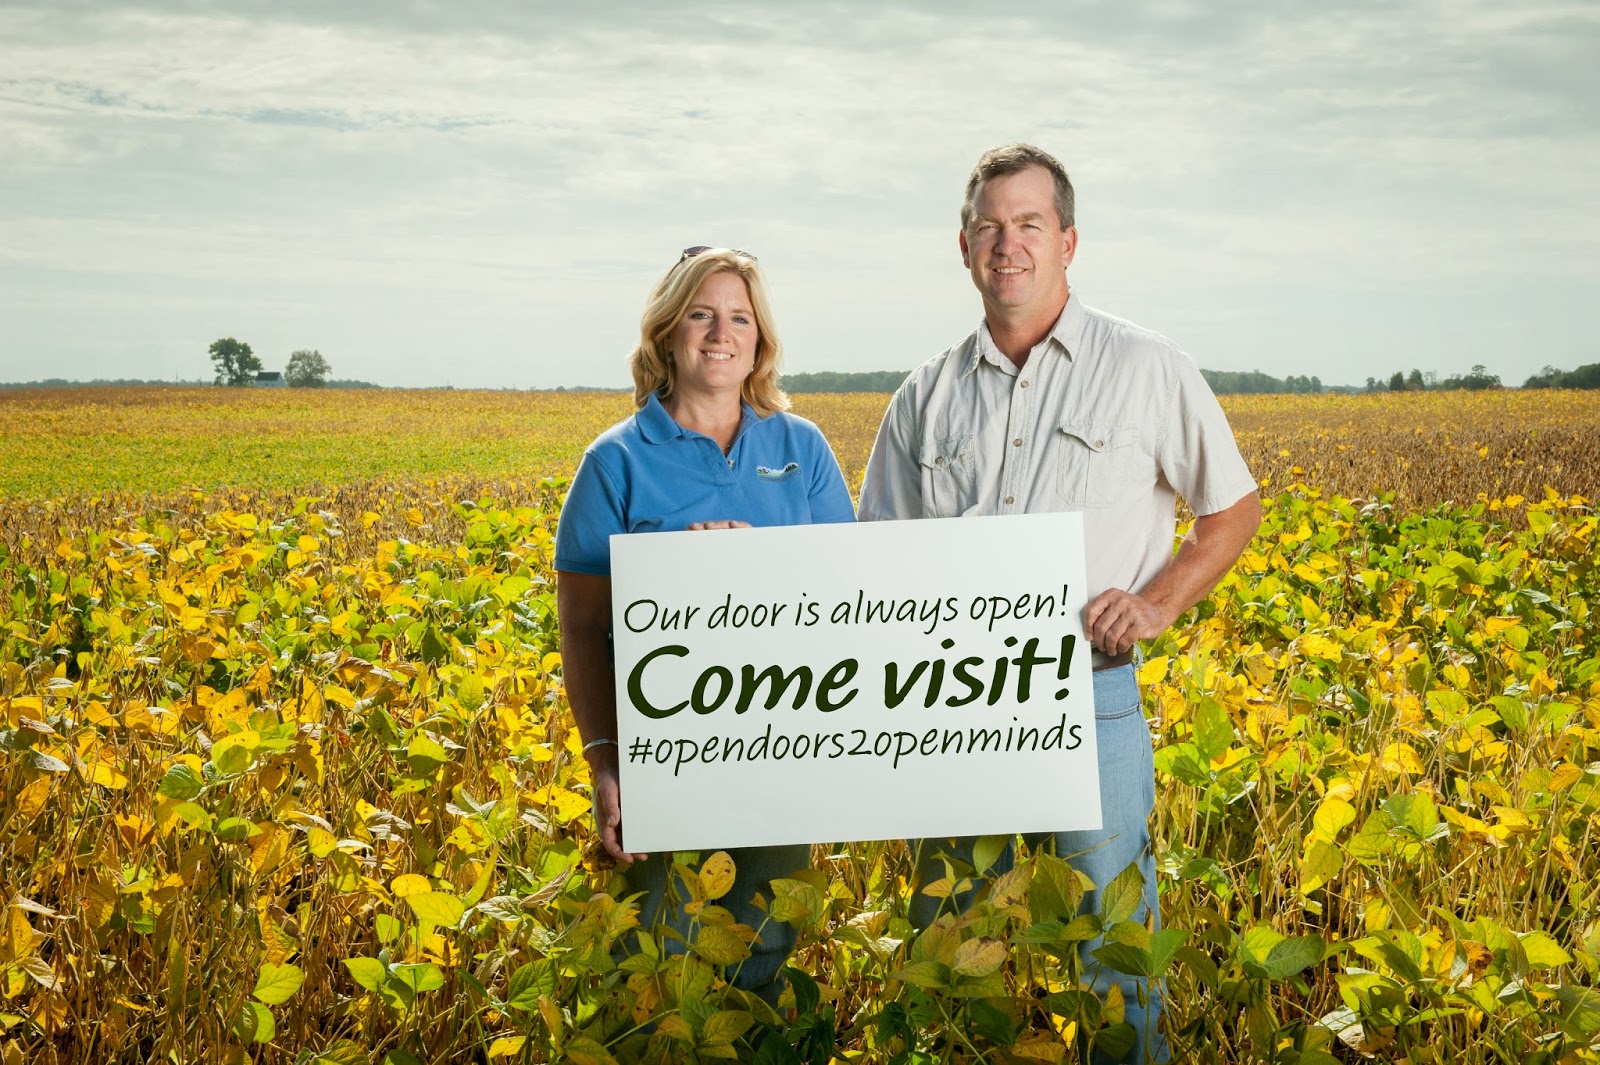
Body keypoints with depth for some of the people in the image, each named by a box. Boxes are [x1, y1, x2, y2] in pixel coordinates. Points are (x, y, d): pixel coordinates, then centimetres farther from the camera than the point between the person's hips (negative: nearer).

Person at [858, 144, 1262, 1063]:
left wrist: (1157, 603, -6)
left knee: (1113, 951, 2)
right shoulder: (925, 399, 12)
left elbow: (1235, 509, 10)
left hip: (1089, 698, -3)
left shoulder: (1148, 370, 3)